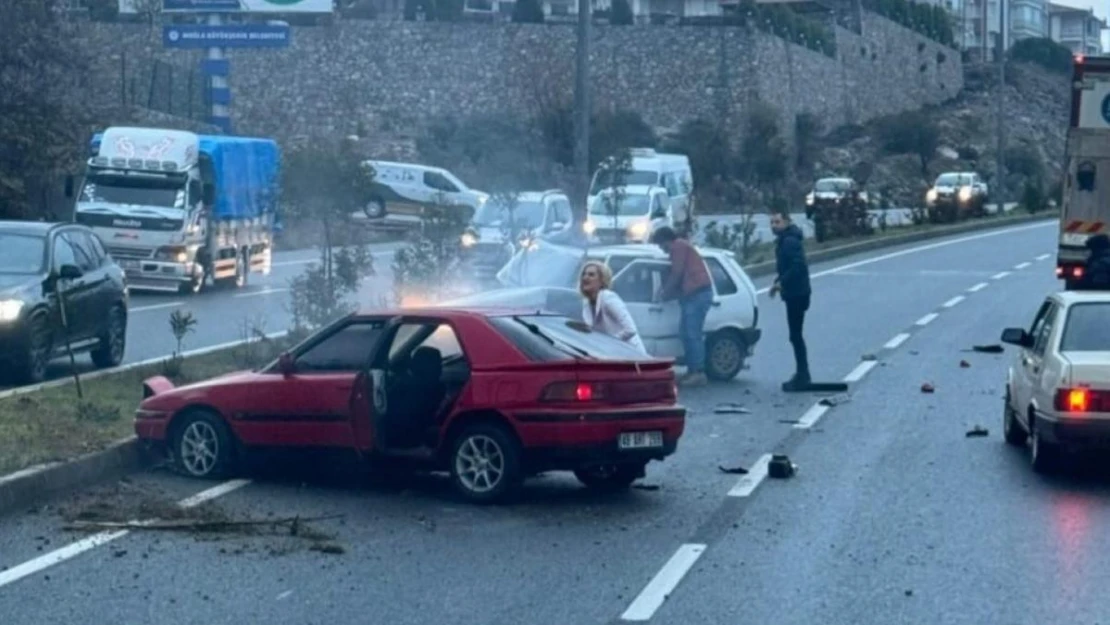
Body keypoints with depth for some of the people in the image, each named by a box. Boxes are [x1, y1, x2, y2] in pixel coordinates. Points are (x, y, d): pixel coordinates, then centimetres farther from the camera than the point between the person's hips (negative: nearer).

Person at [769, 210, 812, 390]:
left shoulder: (790, 241, -18)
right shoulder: (784, 240, 15)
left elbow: (798, 266, -28)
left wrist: (781, 283, -24)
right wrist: (779, 282, 9)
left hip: (797, 294, -11)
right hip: (793, 293, 11)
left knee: (795, 335, -7)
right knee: (796, 335, 16)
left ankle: (802, 376, -2)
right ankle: (802, 375, 24)